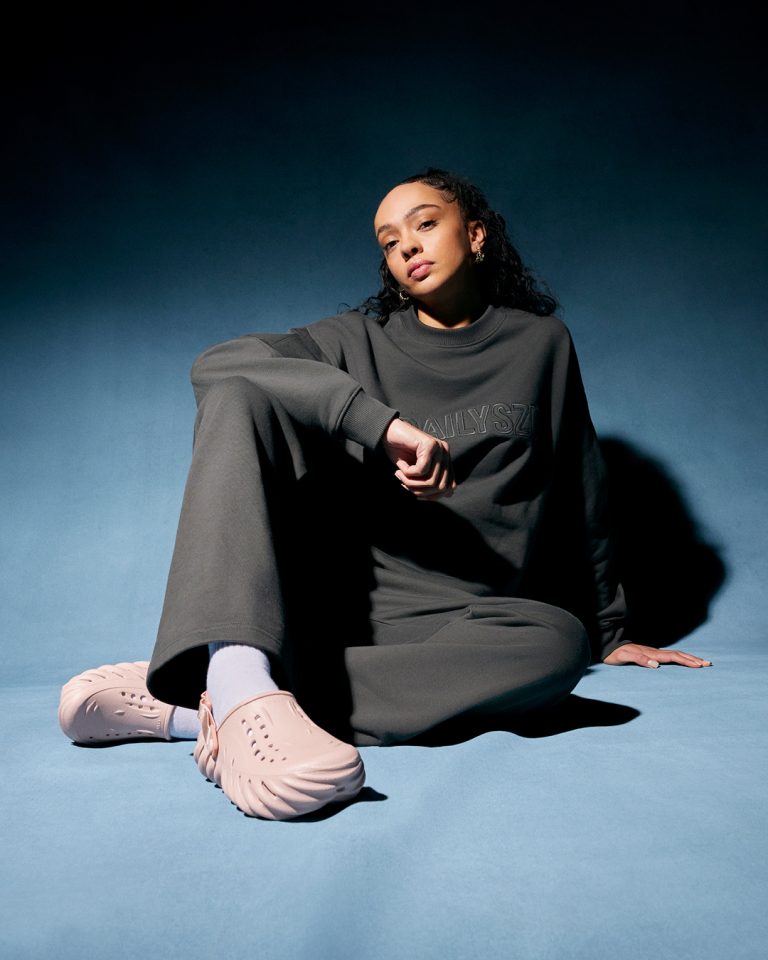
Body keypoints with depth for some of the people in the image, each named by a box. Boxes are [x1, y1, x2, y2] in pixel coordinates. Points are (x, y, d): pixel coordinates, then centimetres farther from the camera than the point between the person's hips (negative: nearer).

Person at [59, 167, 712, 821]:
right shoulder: (361, 339, 7)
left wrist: (610, 632, 23)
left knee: (556, 644, -32)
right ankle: (242, 683, -39)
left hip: (441, 619, 1)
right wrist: (380, 419, -23)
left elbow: (581, 498, 17)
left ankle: (188, 707, -32)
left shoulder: (540, 343, 11)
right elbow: (217, 365, -10)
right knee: (240, 395, -17)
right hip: (329, 589, 0)